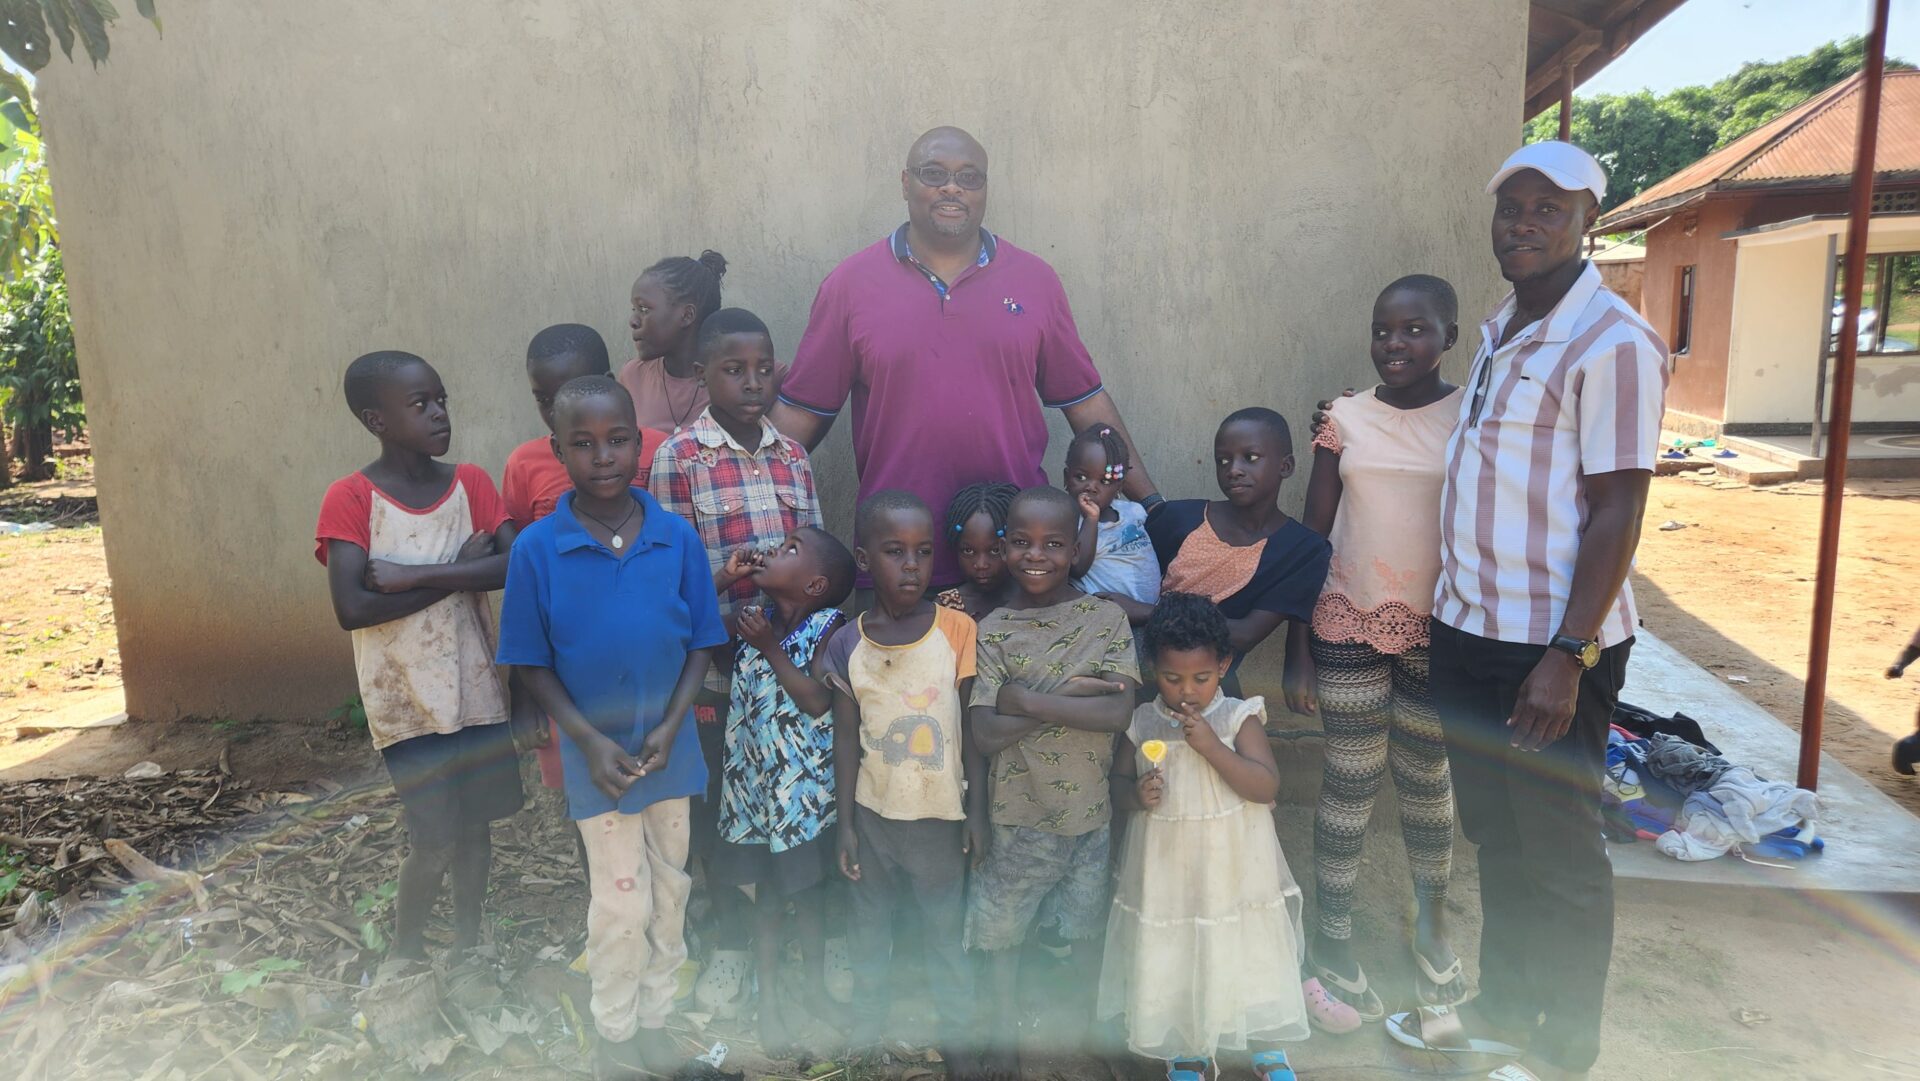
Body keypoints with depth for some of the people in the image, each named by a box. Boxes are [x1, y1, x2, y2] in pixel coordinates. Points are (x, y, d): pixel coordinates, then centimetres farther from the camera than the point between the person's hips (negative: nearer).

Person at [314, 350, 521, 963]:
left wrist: (415, 575, -19)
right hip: (405, 699, -3)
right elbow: (352, 608, -20)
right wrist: (458, 574, -17)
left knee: (476, 827, 13)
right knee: (434, 842, -2)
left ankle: (468, 946, 34)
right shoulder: (350, 499, -10)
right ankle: (406, 954, 24)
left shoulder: (470, 483, 1)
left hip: (476, 688, 4)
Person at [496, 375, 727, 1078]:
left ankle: (655, 1018, 39)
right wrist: (591, 741, -15)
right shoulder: (536, 548, -14)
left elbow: (702, 644, -3)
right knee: (620, 903, 9)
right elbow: (530, 662, -7)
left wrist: (669, 727, -14)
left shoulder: (678, 538, -11)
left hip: (669, 747, 2)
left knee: (669, 892, 17)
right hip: (594, 752, -2)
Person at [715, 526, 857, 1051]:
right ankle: (769, 999, 32)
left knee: (806, 891, 15)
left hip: (803, 788, -2)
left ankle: (815, 986, 37)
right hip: (755, 785, 2)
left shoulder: (827, 629, -14)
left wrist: (770, 647, -21)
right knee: (767, 897, 13)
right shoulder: (753, 616, -2)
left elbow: (818, 701, -23)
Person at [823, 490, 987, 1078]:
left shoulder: (957, 630, -12)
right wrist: (845, 824, 1)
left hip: (940, 814, -1)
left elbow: (971, 730, -6)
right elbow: (846, 741, -2)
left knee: (945, 930, 13)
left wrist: (977, 812, -4)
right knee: (870, 929, 20)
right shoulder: (847, 645, -9)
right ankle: (866, 1033, 41)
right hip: (873, 813, 2)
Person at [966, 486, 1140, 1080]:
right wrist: (1072, 695, -22)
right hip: (1017, 814, 0)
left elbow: (1119, 712, -20)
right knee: (1001, 930, 15)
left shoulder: (1107, 618, -8)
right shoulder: (992, 630, -10)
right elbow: (986, 734, -18)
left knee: (1083, 933, 19)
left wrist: (1029, 699, -22)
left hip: (1089, 812, 0)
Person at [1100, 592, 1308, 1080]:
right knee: (1172, 961, 15)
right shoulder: (1141, 723, -5)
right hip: (1167, 871, 2)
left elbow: (1266, 788, -18)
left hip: (1233, 870, -2)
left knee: (1247, 956, 14)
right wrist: (1136, 794, -18)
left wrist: (1210, 746, -27)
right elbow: (1117, 781, 5)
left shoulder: (1239, 718, -11)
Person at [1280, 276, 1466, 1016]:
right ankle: (1333, 939, 24)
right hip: (1350, 626, 0)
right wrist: (1297, 650, 0)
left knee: (1428, 783, 14)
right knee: (1350, 782, 8)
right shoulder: (1345, 419, 0)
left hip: (1440, 630, 0)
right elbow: (1312, 537, 2)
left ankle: (1431, 927, 36)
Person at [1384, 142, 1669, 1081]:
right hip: (1467, 631, 8)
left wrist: (1568, 656, -20)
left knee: (1558, 855, 8)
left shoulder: (1611, 344, -14)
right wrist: (1453, 615, 14)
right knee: (1494, 835, 20)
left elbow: (1616, 514, -17)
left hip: (1551, 649, -8)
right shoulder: (1498, 333, 11)